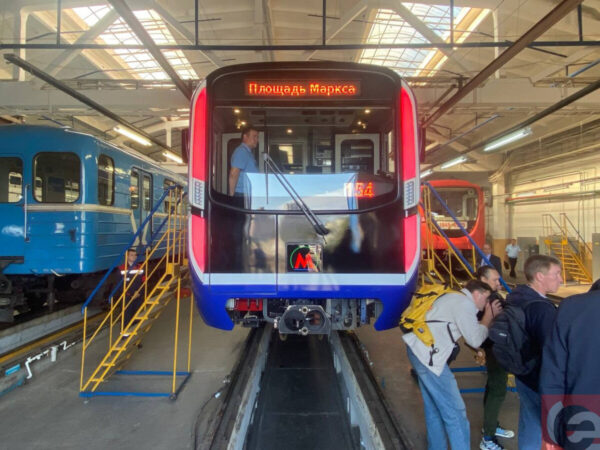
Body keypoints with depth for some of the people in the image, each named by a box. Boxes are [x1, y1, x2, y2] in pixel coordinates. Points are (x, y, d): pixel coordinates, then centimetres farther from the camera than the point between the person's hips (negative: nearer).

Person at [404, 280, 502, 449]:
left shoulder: (456, 298, 18)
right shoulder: (465, 303, -11)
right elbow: (475, 340, -8)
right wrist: (489, 315, 3)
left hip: (419, 350, 10)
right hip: (427, 355, -10)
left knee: (434, 407, 20)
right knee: (454, 411, -1)